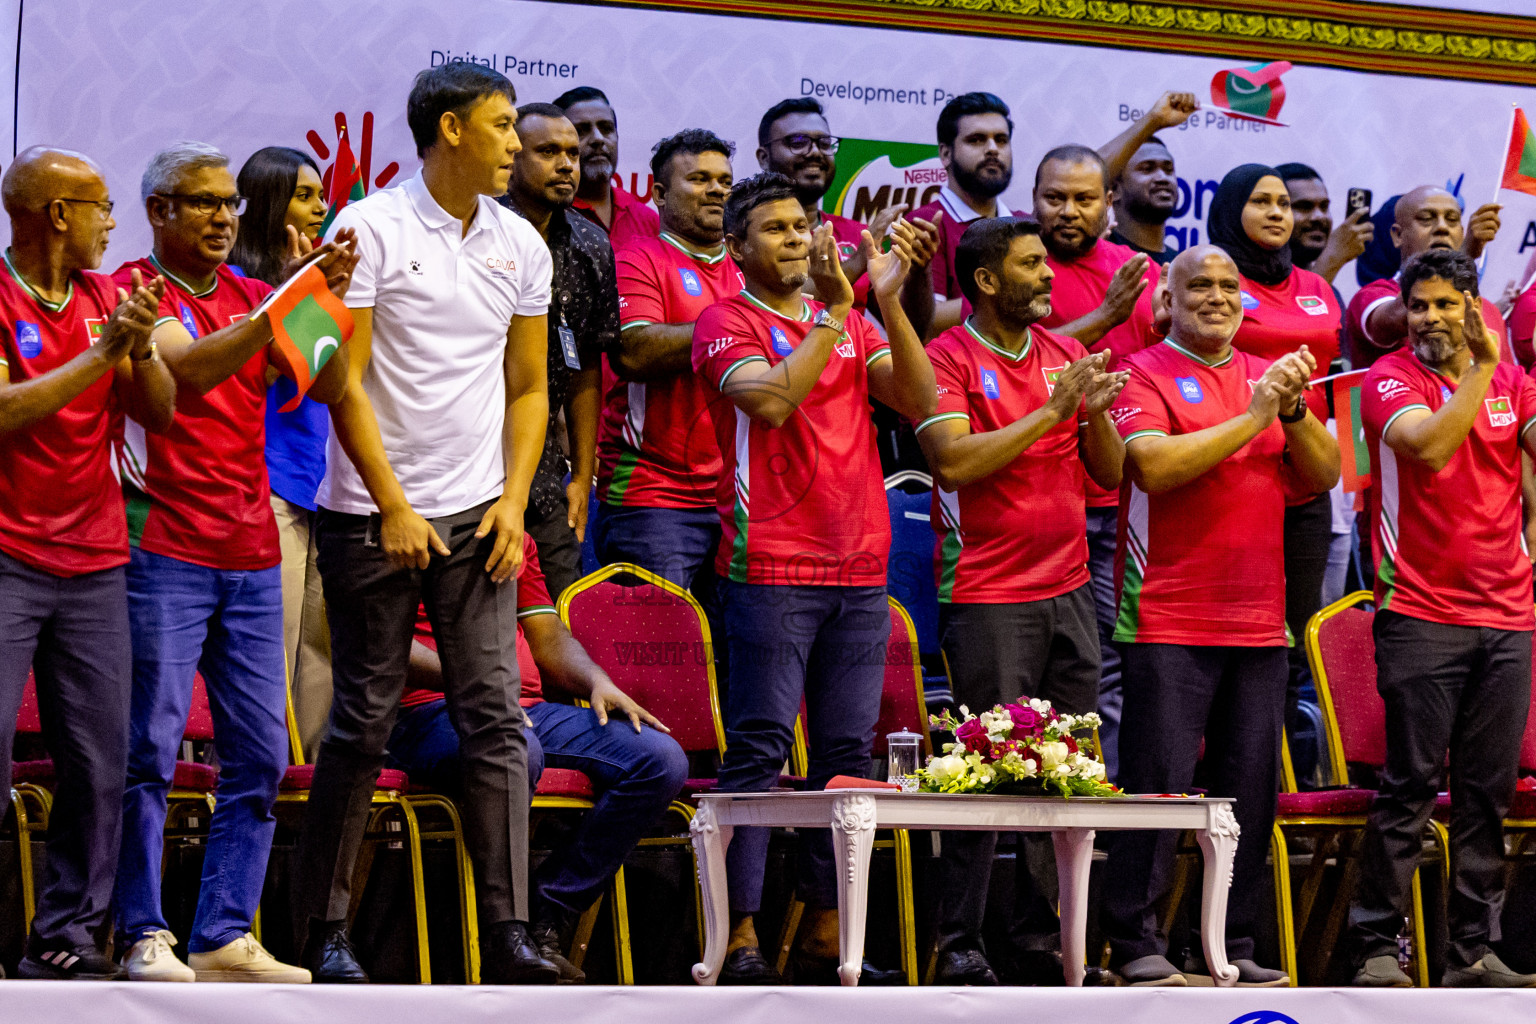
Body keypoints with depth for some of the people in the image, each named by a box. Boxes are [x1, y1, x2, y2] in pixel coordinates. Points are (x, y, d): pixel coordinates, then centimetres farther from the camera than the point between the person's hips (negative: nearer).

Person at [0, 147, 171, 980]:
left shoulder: (104, 298, 13)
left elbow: (159, 413, 10)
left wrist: (140, 350, -9)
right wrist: (101, 353, -19)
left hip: (94, 561, 6)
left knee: (99, 760, 2)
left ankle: (67, 936, 7)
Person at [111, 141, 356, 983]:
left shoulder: (251, 297, 15)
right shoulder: (135, 290, -2)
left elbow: (326, 386, 4)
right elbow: (188, 368, -21)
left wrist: (326, 303, -13)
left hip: (251, 559, 6)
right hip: (163, 551, -6)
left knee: (260, 755, 4)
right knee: (150, 748, -6)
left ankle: (224, 939, 8)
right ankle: (143, 936, 0)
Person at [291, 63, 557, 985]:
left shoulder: (521, 245, 10)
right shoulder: (370, 228, -5)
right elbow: (343, 381, -8)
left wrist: (514, 502, 1)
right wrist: (394, 509, -12)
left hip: (480, 516, 4)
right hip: (375, 515, -4)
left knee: (496, 717, -4)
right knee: (364, 722, 0)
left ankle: (508, 934, -6)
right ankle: (326, 930, 10)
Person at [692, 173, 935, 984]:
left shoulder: (851, 325, 18)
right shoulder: (728, 323, 0)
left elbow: (919, 401, 4)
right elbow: (770, 401, -18)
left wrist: (889, 303, -5)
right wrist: (832, 313, -15)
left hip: (859, 570, 6)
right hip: (771, 570, -6)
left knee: (847, 751, 6)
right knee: (758, 749, -8)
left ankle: (825, 934, 11)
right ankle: (741, 939, -8)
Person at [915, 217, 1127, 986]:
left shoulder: (1064, 355, 13)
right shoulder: (946, 360, -4)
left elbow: (1111, 473, 12)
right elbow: (955, 461, -18)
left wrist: (1096, 410, -7)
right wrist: (1052, 410, -17)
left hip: (1068, 590, 6)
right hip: (988, 597, -6)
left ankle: (1043, 938, 13)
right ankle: (959, 945, -1)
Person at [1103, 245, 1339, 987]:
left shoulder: (1267, 377, 15)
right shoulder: (1143, 376, -1)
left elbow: (1323, 475, 9)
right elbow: (1155, 466, -17)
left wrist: (1293, 411, -9)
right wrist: (1253, 418, -16)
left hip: (1258, 622, 5)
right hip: (1169, 624, -5)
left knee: (1252, 787, 6)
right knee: (1158, 782, -7)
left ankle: (1233, 946, 12)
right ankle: (1134, 943, 0)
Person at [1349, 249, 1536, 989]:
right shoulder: (1390, 379, -2)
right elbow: (1429, 445, -20)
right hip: (1421, 614, -5)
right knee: (1410, 785, -6)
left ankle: (1472, 950, 10)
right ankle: (1376, 947, -2)